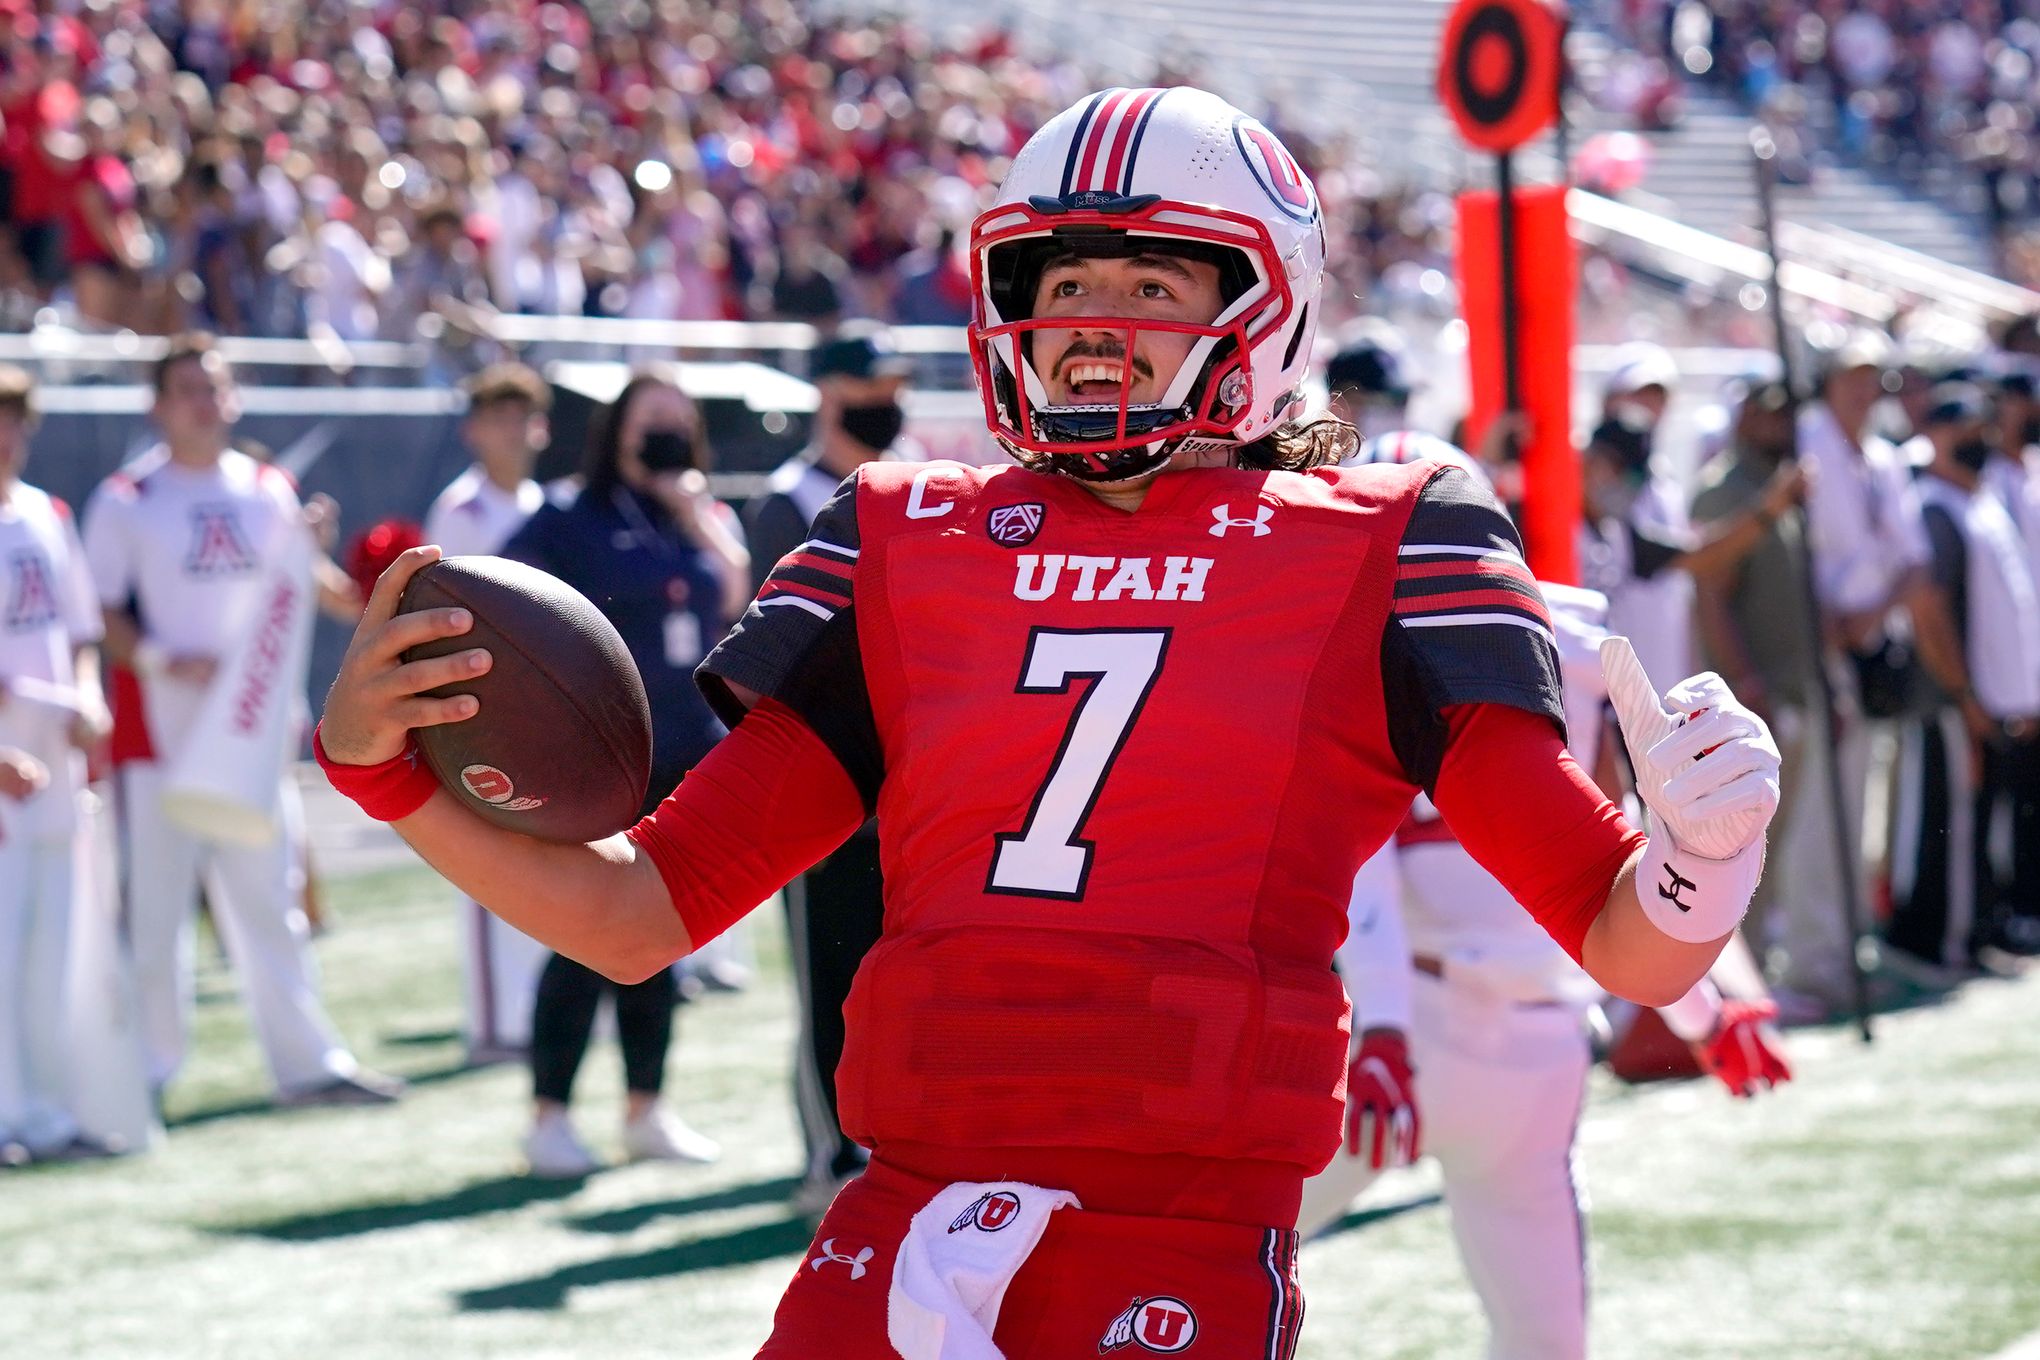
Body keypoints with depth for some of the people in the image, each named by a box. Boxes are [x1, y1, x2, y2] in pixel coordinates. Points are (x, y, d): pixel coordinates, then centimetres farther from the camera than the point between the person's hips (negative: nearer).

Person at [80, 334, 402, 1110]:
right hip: (159, 731, -4)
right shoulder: (125, 501, -4)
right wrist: (162, 662, -21)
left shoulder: (270, 492, 9)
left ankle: (305, 1059, 11)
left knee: (268, 899, 8)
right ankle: (148, 1069, 6)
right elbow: (100, 616, -7)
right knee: (154, 907, -2)